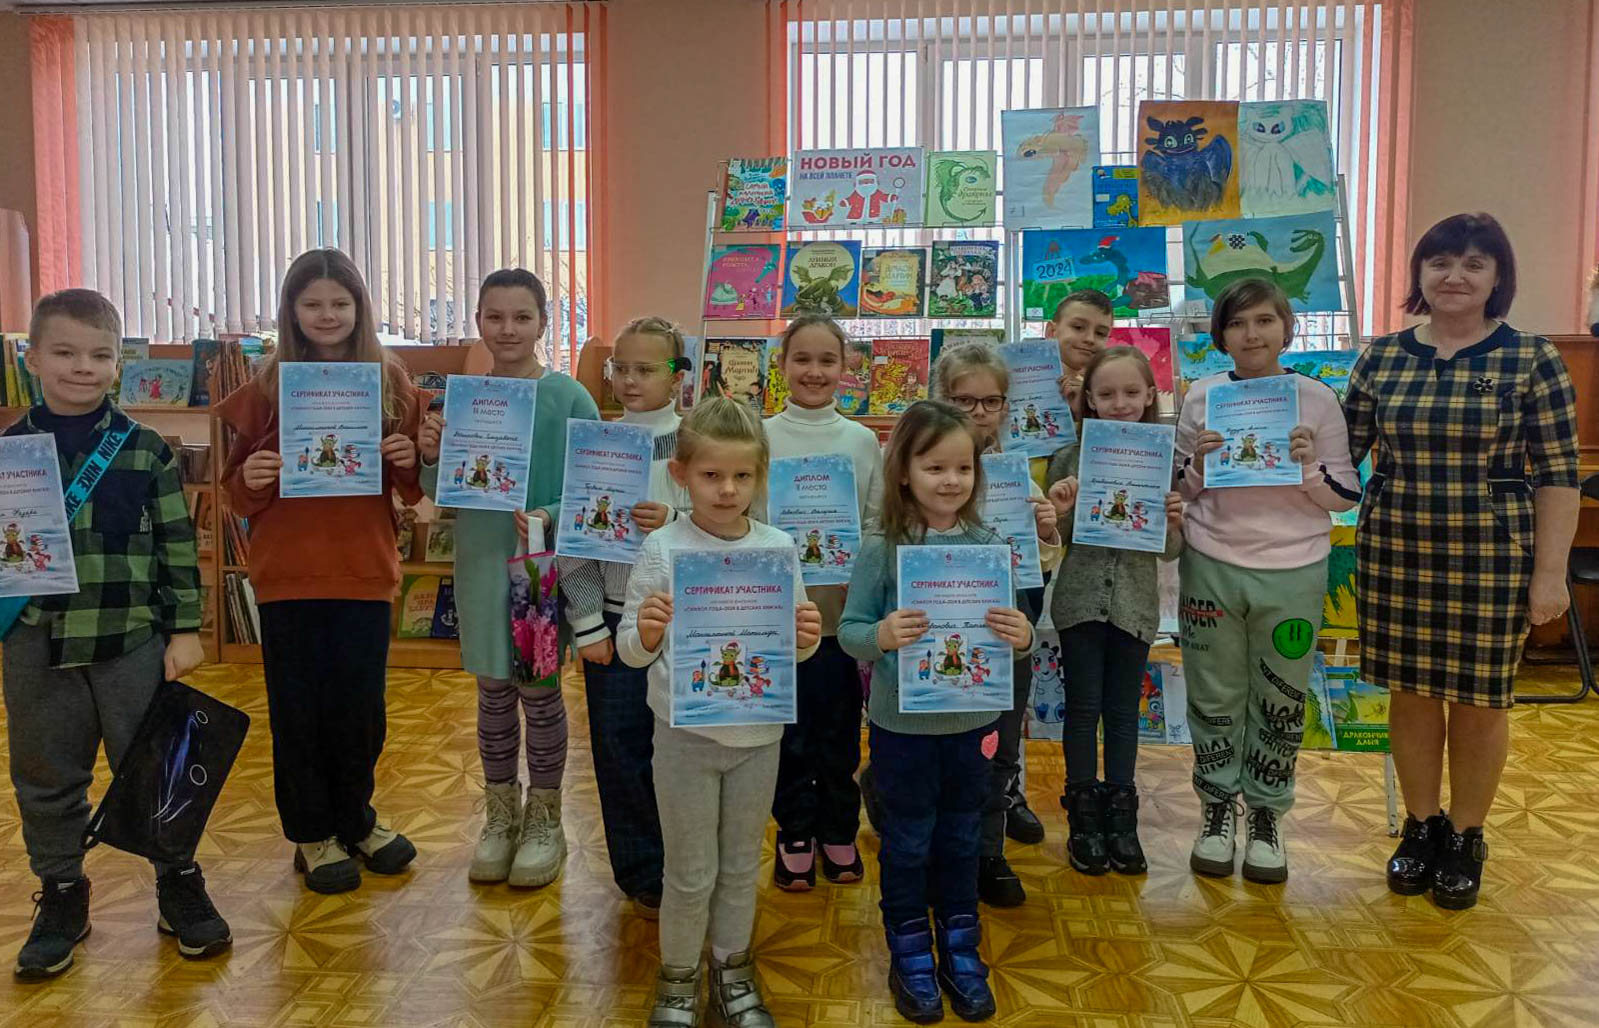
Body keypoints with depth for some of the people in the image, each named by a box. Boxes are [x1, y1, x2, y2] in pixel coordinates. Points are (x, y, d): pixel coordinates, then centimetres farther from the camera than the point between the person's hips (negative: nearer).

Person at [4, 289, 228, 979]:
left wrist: (185, 630, -1)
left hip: (133, 638, -1)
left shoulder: (147, 449, -1)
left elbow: (178, 546, 0)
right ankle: (60, 894, 31)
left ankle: (178, 882, 25)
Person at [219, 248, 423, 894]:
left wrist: (410, 461, -13)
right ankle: (312, 833, 27)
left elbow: (413, 488, 8)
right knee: (298, 708, 9)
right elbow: (238, 494, 4)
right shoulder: (269, 386, 0)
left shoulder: (390, 381, 2)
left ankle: (354, 819, 33)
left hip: (365, 569, 1)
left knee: (361, 705, 10)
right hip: (287, 572, 0)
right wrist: (251, 478, -17)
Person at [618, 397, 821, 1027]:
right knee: (691, 874, 11)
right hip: (686, 732, -2)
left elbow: (794, 650, 4)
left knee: (742, 866, 18)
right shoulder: (663, 549, -12)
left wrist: (805, 638, -18)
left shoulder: (778, 547, -4)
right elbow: (630, 654, -9)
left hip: (759, 733, 3)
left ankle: (732, 974, 39)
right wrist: (646, 633, -30)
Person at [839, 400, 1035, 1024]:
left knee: (962, 838, 19)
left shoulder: (987, 545, -5)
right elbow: (849, 631, -10)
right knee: (908, 841, 14)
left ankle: (960, 949, 39)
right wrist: (880, 636, -31)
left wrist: (1022, 637, -21)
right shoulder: (881, 549, -13)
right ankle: (910, 955, 34)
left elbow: (1008, 625, 1)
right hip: (902, 724, -3)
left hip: (971, 720, 3)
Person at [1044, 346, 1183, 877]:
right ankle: (1084, 817, 20)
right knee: (1083, 708, 6)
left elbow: (1169, 552, 5)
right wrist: (1057, 510, -18)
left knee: (1124, 711, 11)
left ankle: (1121, 816, 23)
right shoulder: (1070, 457, -2)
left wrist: (1174, 521, -15)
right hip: (1080, 599, -1)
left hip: (1135, 603, 1)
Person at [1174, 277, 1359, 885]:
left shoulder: (1317, 400, -2)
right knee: (1214, 697, 10)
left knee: (1280, 703, 11)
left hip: (1293, 573, 0)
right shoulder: (1202, 397, 1)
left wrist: (1308, 465, -17)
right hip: (1212, 567, 1)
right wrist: (1199, 462, -12)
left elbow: (1347, 496, 1)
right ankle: (1217, 806, 29)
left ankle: (1267, 814, 29)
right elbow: (1178, 490, 8)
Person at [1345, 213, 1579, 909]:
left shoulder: (1531, 359, -4)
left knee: (1478, 700, 8)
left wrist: (1551, 572, -8)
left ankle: (1465, 838, 28)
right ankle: (1421, 827, 30)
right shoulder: (1381, 357, 3)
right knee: (1410, 690, 11)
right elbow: (1347, 449, 11)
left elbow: (1558, 474, -5)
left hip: (1492, 559, -2)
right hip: (1395, 551, 3)